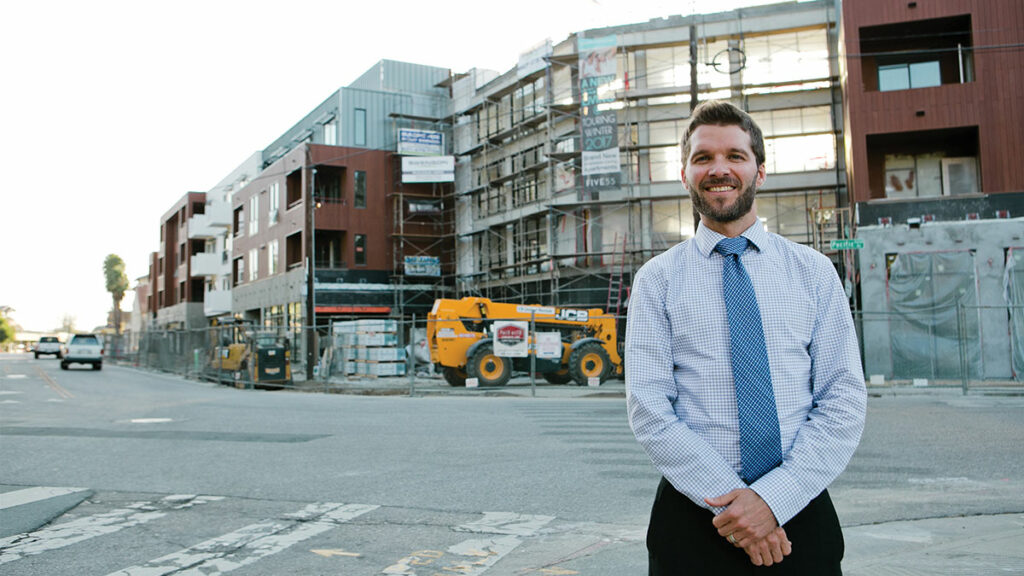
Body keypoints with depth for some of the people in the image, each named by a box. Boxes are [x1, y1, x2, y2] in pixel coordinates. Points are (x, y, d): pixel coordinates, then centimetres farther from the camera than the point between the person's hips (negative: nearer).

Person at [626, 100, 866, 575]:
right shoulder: (657, 279, -1)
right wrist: (729, 500, -15)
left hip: (799, 513, 1)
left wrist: (774, 497, -13)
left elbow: (844, 402, -2)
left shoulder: (814, 271, 3)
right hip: (692, 522, -1)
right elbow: (648, 411, -8)